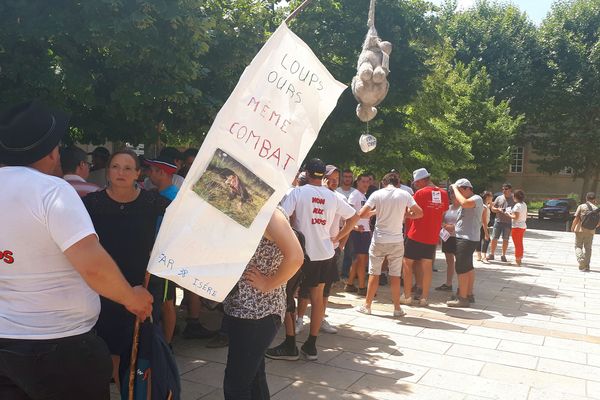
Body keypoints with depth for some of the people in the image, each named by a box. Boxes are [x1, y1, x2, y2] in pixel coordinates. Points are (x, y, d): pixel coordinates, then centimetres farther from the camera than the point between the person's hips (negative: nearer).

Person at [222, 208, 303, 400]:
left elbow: (295, 257, -26)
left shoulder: (269, 213, -15)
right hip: (239, 309, 9)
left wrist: (269, 283, -17)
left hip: (259, 311, -9)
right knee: (252, 377, 18)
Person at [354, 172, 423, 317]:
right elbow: (419, 213, -2)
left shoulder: (377, 194, -6)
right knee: (395, 275, 9)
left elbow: (361, 214, -10)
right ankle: (397, 308, 15)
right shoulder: (404, 194, -3)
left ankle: (367, 305, 17)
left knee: (374, 274, 9)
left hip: (379, 240, -1)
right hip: (397, 241, 1)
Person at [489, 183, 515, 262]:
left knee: (505, 239, 5)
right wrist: (498, 209, -10)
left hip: (508, 222, -1)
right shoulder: (499, 198, 8)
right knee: (494, 238, 1)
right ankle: (491, 254, 9)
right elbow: (492, 208, 10)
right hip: (498, 221, 1)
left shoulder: (513, 199, 2)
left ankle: (503, 256, 15)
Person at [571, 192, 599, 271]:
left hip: (580, 230, -2)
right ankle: (586, 266, 12)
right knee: (588, 248, 12)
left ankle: (581, 260, -14)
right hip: (590, 231, 2)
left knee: (578, 247, 8)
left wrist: (572, 227, 2)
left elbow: (576, 219, -12)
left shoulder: (581, 206, -7)